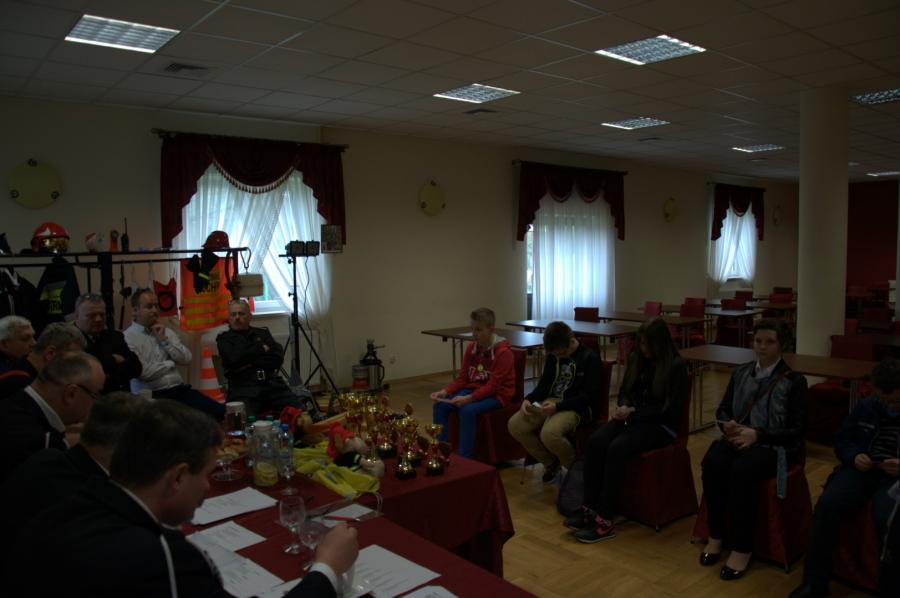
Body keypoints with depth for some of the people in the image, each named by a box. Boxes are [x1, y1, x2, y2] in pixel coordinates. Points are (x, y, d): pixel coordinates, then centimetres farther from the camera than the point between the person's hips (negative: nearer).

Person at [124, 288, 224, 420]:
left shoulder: (166, 332, 16)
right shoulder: (128, 337, -4)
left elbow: (186, 359, 6)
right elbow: (143, 372, -13)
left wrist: (164, 340, -3)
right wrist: (171, 363, 1)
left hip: (180, 389, 5)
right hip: (152, 396, -5)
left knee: (219, 411, -15)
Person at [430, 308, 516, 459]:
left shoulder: (503, 352, -16)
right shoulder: (471, 348, 4)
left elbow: (492, 386, -21)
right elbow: (462, 378, 6)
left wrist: (469, 398, -32)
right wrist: (445, 391, -11)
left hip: (497, 394, -7)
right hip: (474, 390, 7)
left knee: (467, 410, -34)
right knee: (439, 406, -14)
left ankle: (465, 457, -21)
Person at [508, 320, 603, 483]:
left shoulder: (590, 358, -9)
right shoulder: (553, 356, 8)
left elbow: (590, 396, -13)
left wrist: (558, 406, -24)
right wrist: (528, 399, -5)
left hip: (577, 407, -7)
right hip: (551, 401, 7)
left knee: (549, 433, -35)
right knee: (514, 425, -15)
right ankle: (551, 462, 6)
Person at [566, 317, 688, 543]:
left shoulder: (676, 366, -9)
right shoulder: (635, 358, 9)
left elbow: (670, 409, -12)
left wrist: (634, 412, -17)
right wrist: (624, 407, -7)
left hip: (660, 425, -6)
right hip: (633, 417, 6)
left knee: (617, 448, -31)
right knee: (595, 441, -24)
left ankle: (605, 519, -26)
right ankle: (589, 508, -21)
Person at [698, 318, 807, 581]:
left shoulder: (794, 381, -3)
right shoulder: (740, 373, 12)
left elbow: (797, 429, -6)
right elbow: (722, 409, 16)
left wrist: (758, 435, -19)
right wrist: (727, 424, -8)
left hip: (773, 445, -4)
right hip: (738, 438, 4)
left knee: (741, 470, -35)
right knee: (712, 463, -29)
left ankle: (742, 547, -20)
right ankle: (716, 535, -13)